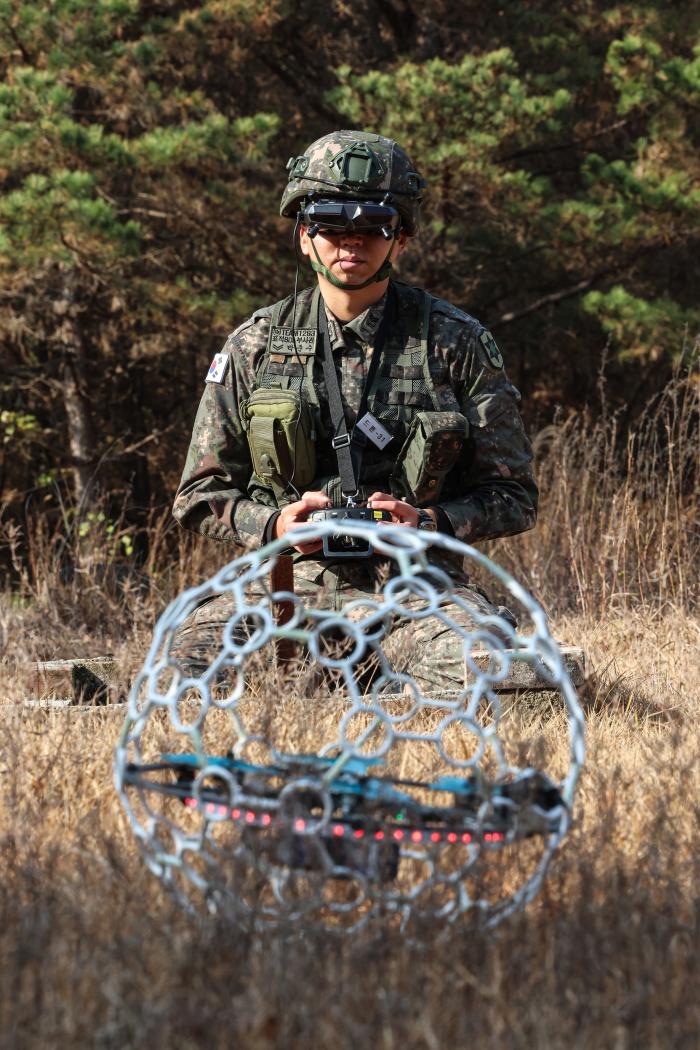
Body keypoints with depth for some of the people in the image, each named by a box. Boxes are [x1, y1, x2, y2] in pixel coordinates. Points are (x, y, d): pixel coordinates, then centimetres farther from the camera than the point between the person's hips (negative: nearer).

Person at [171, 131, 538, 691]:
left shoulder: (459, 345, 4)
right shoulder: (253, 347, 7)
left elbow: (514, 496, 7)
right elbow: (201, 495, 12)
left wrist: (431, 523, -13)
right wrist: (274, 524, -8)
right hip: (287, 578, 0)